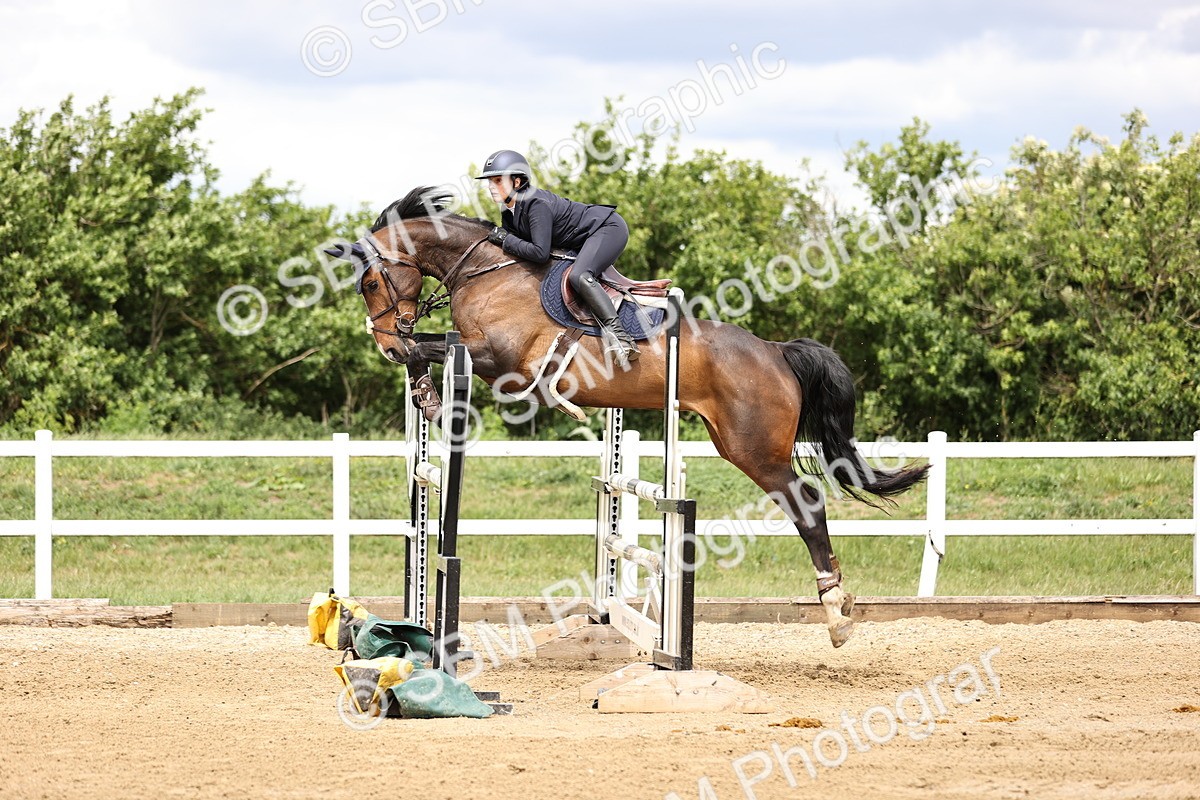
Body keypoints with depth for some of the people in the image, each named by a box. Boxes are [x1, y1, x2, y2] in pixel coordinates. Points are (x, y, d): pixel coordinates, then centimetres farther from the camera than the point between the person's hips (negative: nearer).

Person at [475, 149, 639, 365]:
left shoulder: (536, 204, -27)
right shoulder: (509, 213, 3)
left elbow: (540, 253, -32)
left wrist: (505, 239, -22)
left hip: (609, 228, -11)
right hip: (584, 240, 11)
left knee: (579, 276, -30)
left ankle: (618, 333, -37)